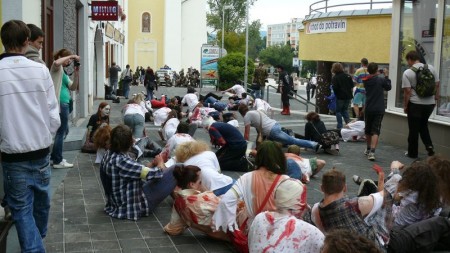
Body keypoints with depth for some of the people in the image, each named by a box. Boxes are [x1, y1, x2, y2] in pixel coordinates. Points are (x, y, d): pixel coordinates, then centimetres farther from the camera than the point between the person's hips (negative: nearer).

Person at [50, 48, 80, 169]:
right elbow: (56, 62, -32)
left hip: (64, 104, 10)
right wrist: (71, 56, -21)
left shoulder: (63, 72, 21)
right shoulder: (56, 68, -5)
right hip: (61, 103, -10)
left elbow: (73, 87, 13)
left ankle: (54, 157, 28)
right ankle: (58, 161, 0)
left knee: (63, 130, 18)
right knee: (61, 132, -5)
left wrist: (76, 74, 1)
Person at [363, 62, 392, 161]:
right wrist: (386, 76, 14)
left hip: (368, 109, 4)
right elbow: (388, 87, 6)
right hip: (379, 109, -4)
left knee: (368, 131, 19)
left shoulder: (366, 81, 1)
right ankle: (372, 152, -21)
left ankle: (368, 149, 35)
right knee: (375, 131, -7)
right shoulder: (381, 80, -9)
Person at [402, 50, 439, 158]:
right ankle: (429, 145, 7)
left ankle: (413, 152, 16)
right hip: (430, 103, 5)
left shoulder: (407, 73, -11)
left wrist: (405, 106, -4)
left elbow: (407, 91, -13)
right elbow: (437, 85, 6)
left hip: (415, 104, -4)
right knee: (423, 125, 23)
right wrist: (436, 98, 17)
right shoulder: (431, 68, 2)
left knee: (414, 129, 7)